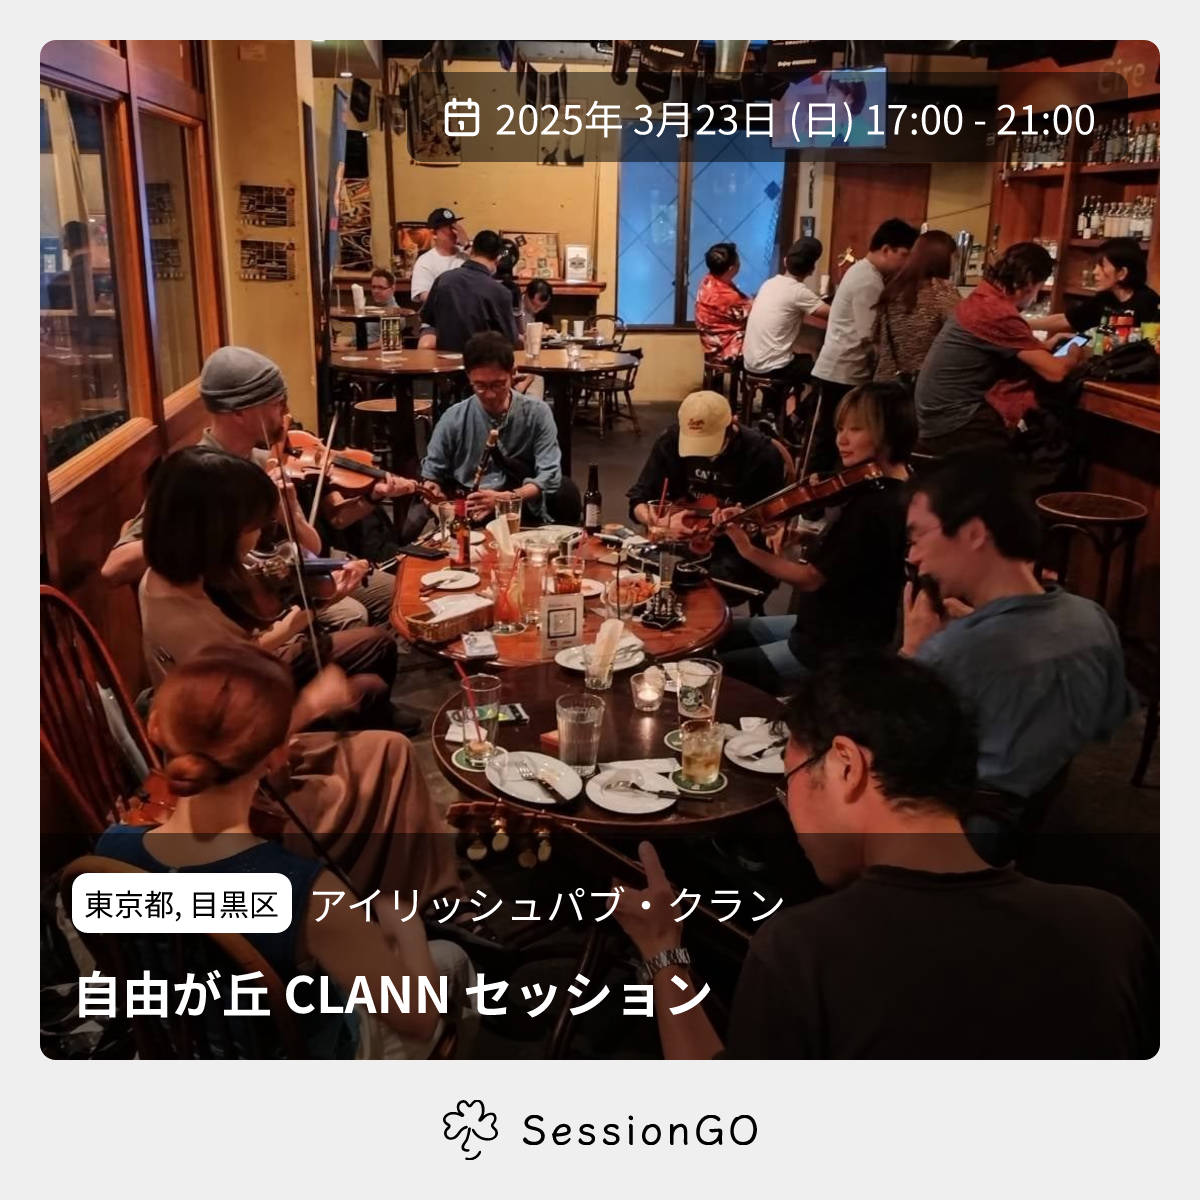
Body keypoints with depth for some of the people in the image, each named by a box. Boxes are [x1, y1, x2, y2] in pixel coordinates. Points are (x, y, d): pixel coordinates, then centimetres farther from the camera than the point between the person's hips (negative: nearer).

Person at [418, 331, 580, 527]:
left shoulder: (537, 413, 0)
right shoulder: (454, 419, 1)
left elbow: (550, 476, -6)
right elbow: (430, 476, 9)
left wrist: (506, 498, -23)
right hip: (468, 517, -1)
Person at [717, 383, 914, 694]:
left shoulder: (877, 507, -27)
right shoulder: (875, 488, 3)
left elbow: (811, 578, -23)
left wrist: (749, 550, -24)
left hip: (838, 651, -10)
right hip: (826, 624, 10)